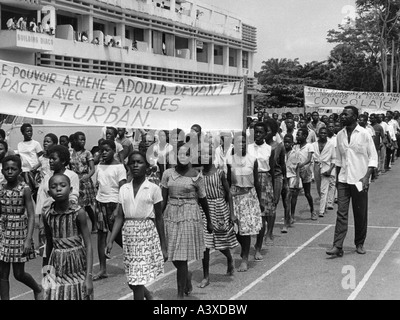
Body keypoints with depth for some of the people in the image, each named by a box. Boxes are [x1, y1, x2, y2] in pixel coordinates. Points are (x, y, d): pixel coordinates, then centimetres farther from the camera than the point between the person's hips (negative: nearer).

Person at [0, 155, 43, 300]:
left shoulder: (25, 189, -9)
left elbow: (31, 216, -10)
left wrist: (28, 239, -17)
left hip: (19, 233, -4)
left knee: (19, 274, 5)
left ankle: (38, 289, 33)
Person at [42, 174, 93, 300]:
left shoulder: (79, 213, -12)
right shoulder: (47, 215, -3)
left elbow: (88, 245, -10)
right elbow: (49, 244, 9)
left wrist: (89, 276, -15)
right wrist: (48, 268, 16)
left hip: (78, 269, -2)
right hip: (57, 269, 2)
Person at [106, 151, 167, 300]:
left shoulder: (153, 189, -3)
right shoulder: (124, 189, 6)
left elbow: (159, 218, 0)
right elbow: (119, 217, 6)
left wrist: (163, 246, 0)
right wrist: (110, 240, -4)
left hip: (148, 235, -4)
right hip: (129, 236, 4)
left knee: (138, 282, -6)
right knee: (132, 281, 7)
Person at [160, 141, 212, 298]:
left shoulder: (196, 176, -3)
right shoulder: (168, 174, 3)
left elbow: (203, 200, 5)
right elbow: (163, 199, 5)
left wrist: (209, 222, 11)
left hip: (189, 216, -3)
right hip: (171, 215, 3)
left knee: (182, 257, -3)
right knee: (174, 256, 7)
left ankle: (180, 294, 7)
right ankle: (187, 276, 39)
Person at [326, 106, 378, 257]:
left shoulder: (364, 134, -7)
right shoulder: (340, 135, 6)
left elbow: (373, 157, -5)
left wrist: (366, 177, -14)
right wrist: (337, 178, 12)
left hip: (359, 181, -3)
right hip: (343, 180, 3)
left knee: (361, 215, 7)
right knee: (341, 213, -3)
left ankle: (359, 244, 22)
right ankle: (337, 246, -6)